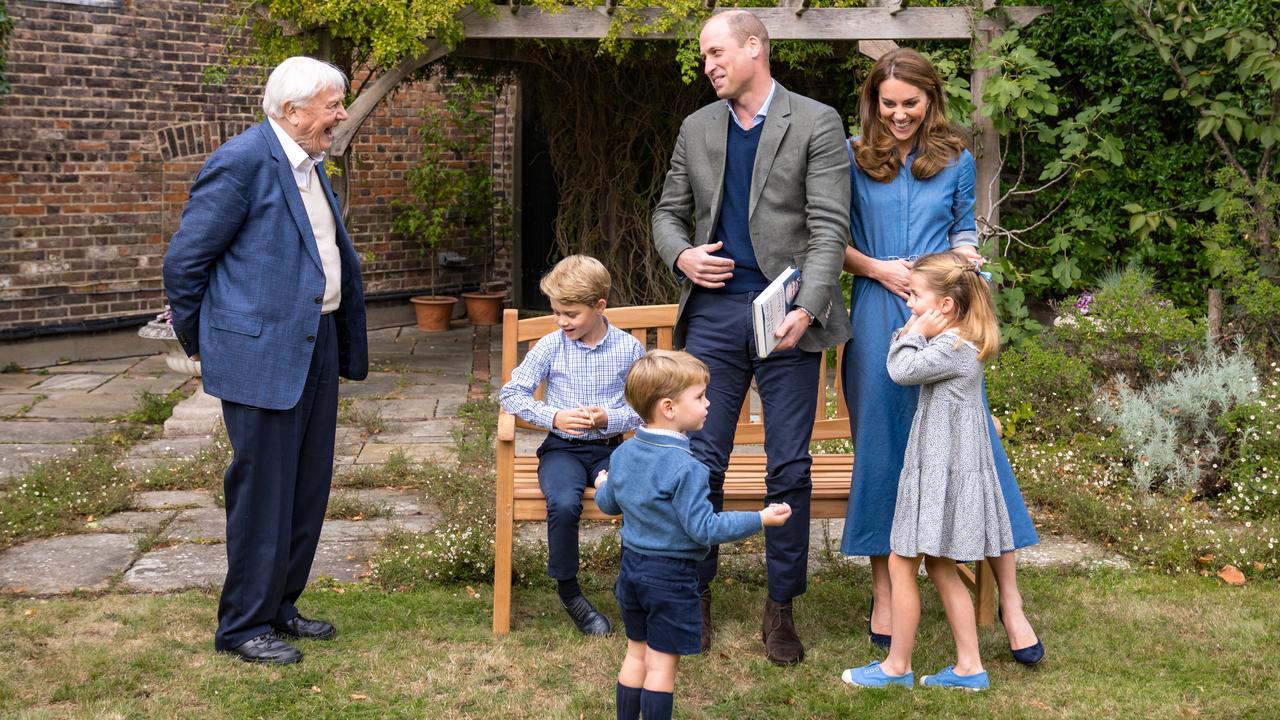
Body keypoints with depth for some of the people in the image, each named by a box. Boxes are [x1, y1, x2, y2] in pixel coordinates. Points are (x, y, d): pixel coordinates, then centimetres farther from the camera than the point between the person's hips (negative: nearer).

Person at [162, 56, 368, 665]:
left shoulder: (309, 165, 13)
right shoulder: (242, 161, -15)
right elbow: (184, 260, -12)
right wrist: (199, 340, -1)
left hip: (316, 348, 9)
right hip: (262, 354, -9)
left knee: (308, 488, 15)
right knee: (262, 493, -1)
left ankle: (279, 605, 29)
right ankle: (243, 627, 13)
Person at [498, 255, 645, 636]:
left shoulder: (628, 348, 1)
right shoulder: (551, 346, 1)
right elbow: (511, 393, 2)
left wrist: (610, 419, -14)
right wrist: (553, 416, -12)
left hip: (610, 447, 1)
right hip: (562, 447, 0)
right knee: (563, 503, -32)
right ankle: (568, 590, -6)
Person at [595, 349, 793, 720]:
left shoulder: (623, 453, 1)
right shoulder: (685, 468, -23)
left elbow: (607, 504, 14)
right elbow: (704, 528, -23)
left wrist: (604, 486, 37)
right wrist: (760, 519, -17)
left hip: (631, 566, 8)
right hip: (671, 577, -8)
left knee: (636, 654, 19)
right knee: (662, 664, 3)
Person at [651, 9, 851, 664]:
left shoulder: (816, 123, -1)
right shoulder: (697, 128, 13)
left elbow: (829, 226, -8)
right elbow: (669, 212, 19)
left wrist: (806, 309, -21)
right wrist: (681, 255, -5)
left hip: (786, 313, -3)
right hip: (713, 311, 3)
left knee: (789, 467, 2)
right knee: (701, 460, 4)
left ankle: (781, 607, 15)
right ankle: (695, 595, 19)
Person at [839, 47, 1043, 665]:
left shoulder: (956, 161, 8)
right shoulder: (852, 158, 5)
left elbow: (963, 230, 17)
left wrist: (966, 255, -5)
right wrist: (879, 269, -10)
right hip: (878, 317, 0)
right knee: (881, 448, 5)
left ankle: (1009, 601, 2)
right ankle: (884, 592, 19)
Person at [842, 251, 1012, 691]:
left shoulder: (954, 347, -18)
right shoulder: (955, 344, 13)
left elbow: (902, 370, -24)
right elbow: (902, 364, 20)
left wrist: (914, 333, -10)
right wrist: (912, 330, 6)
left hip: (941, 472, -10)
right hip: (937, 469, 10)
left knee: (902, 564, -1)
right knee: (940, 568, 14)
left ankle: (897, 666, 10)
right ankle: (969, 667, 18)